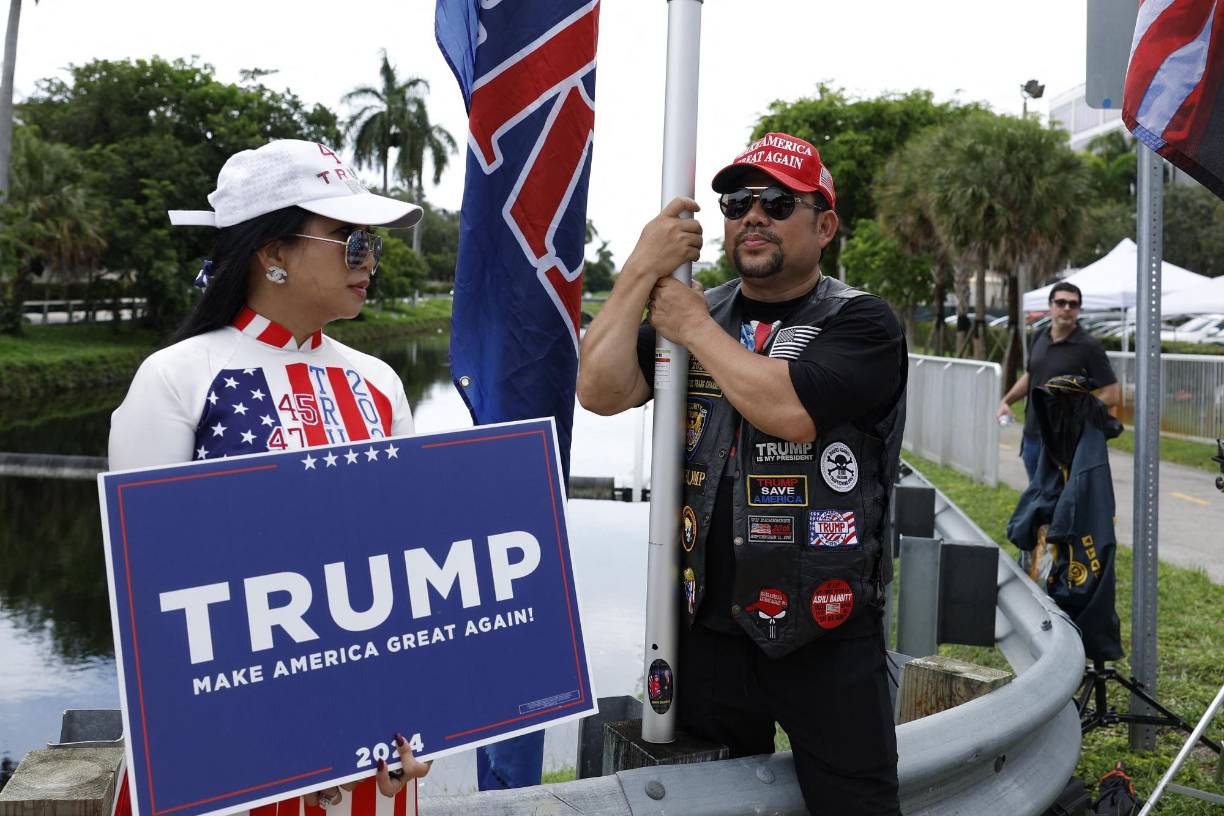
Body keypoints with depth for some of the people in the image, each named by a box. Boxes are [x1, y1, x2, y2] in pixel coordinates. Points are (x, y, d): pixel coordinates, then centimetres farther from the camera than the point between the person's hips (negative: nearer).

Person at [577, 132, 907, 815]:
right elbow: (601, 392, -3)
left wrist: (696, 330, -11)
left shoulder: (861, 323, -4)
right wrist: (642, 271, -9)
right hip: (708, 624, 4)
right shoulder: (690, 313, 11)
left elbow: (790, 409, -23)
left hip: (826, 636, -4)